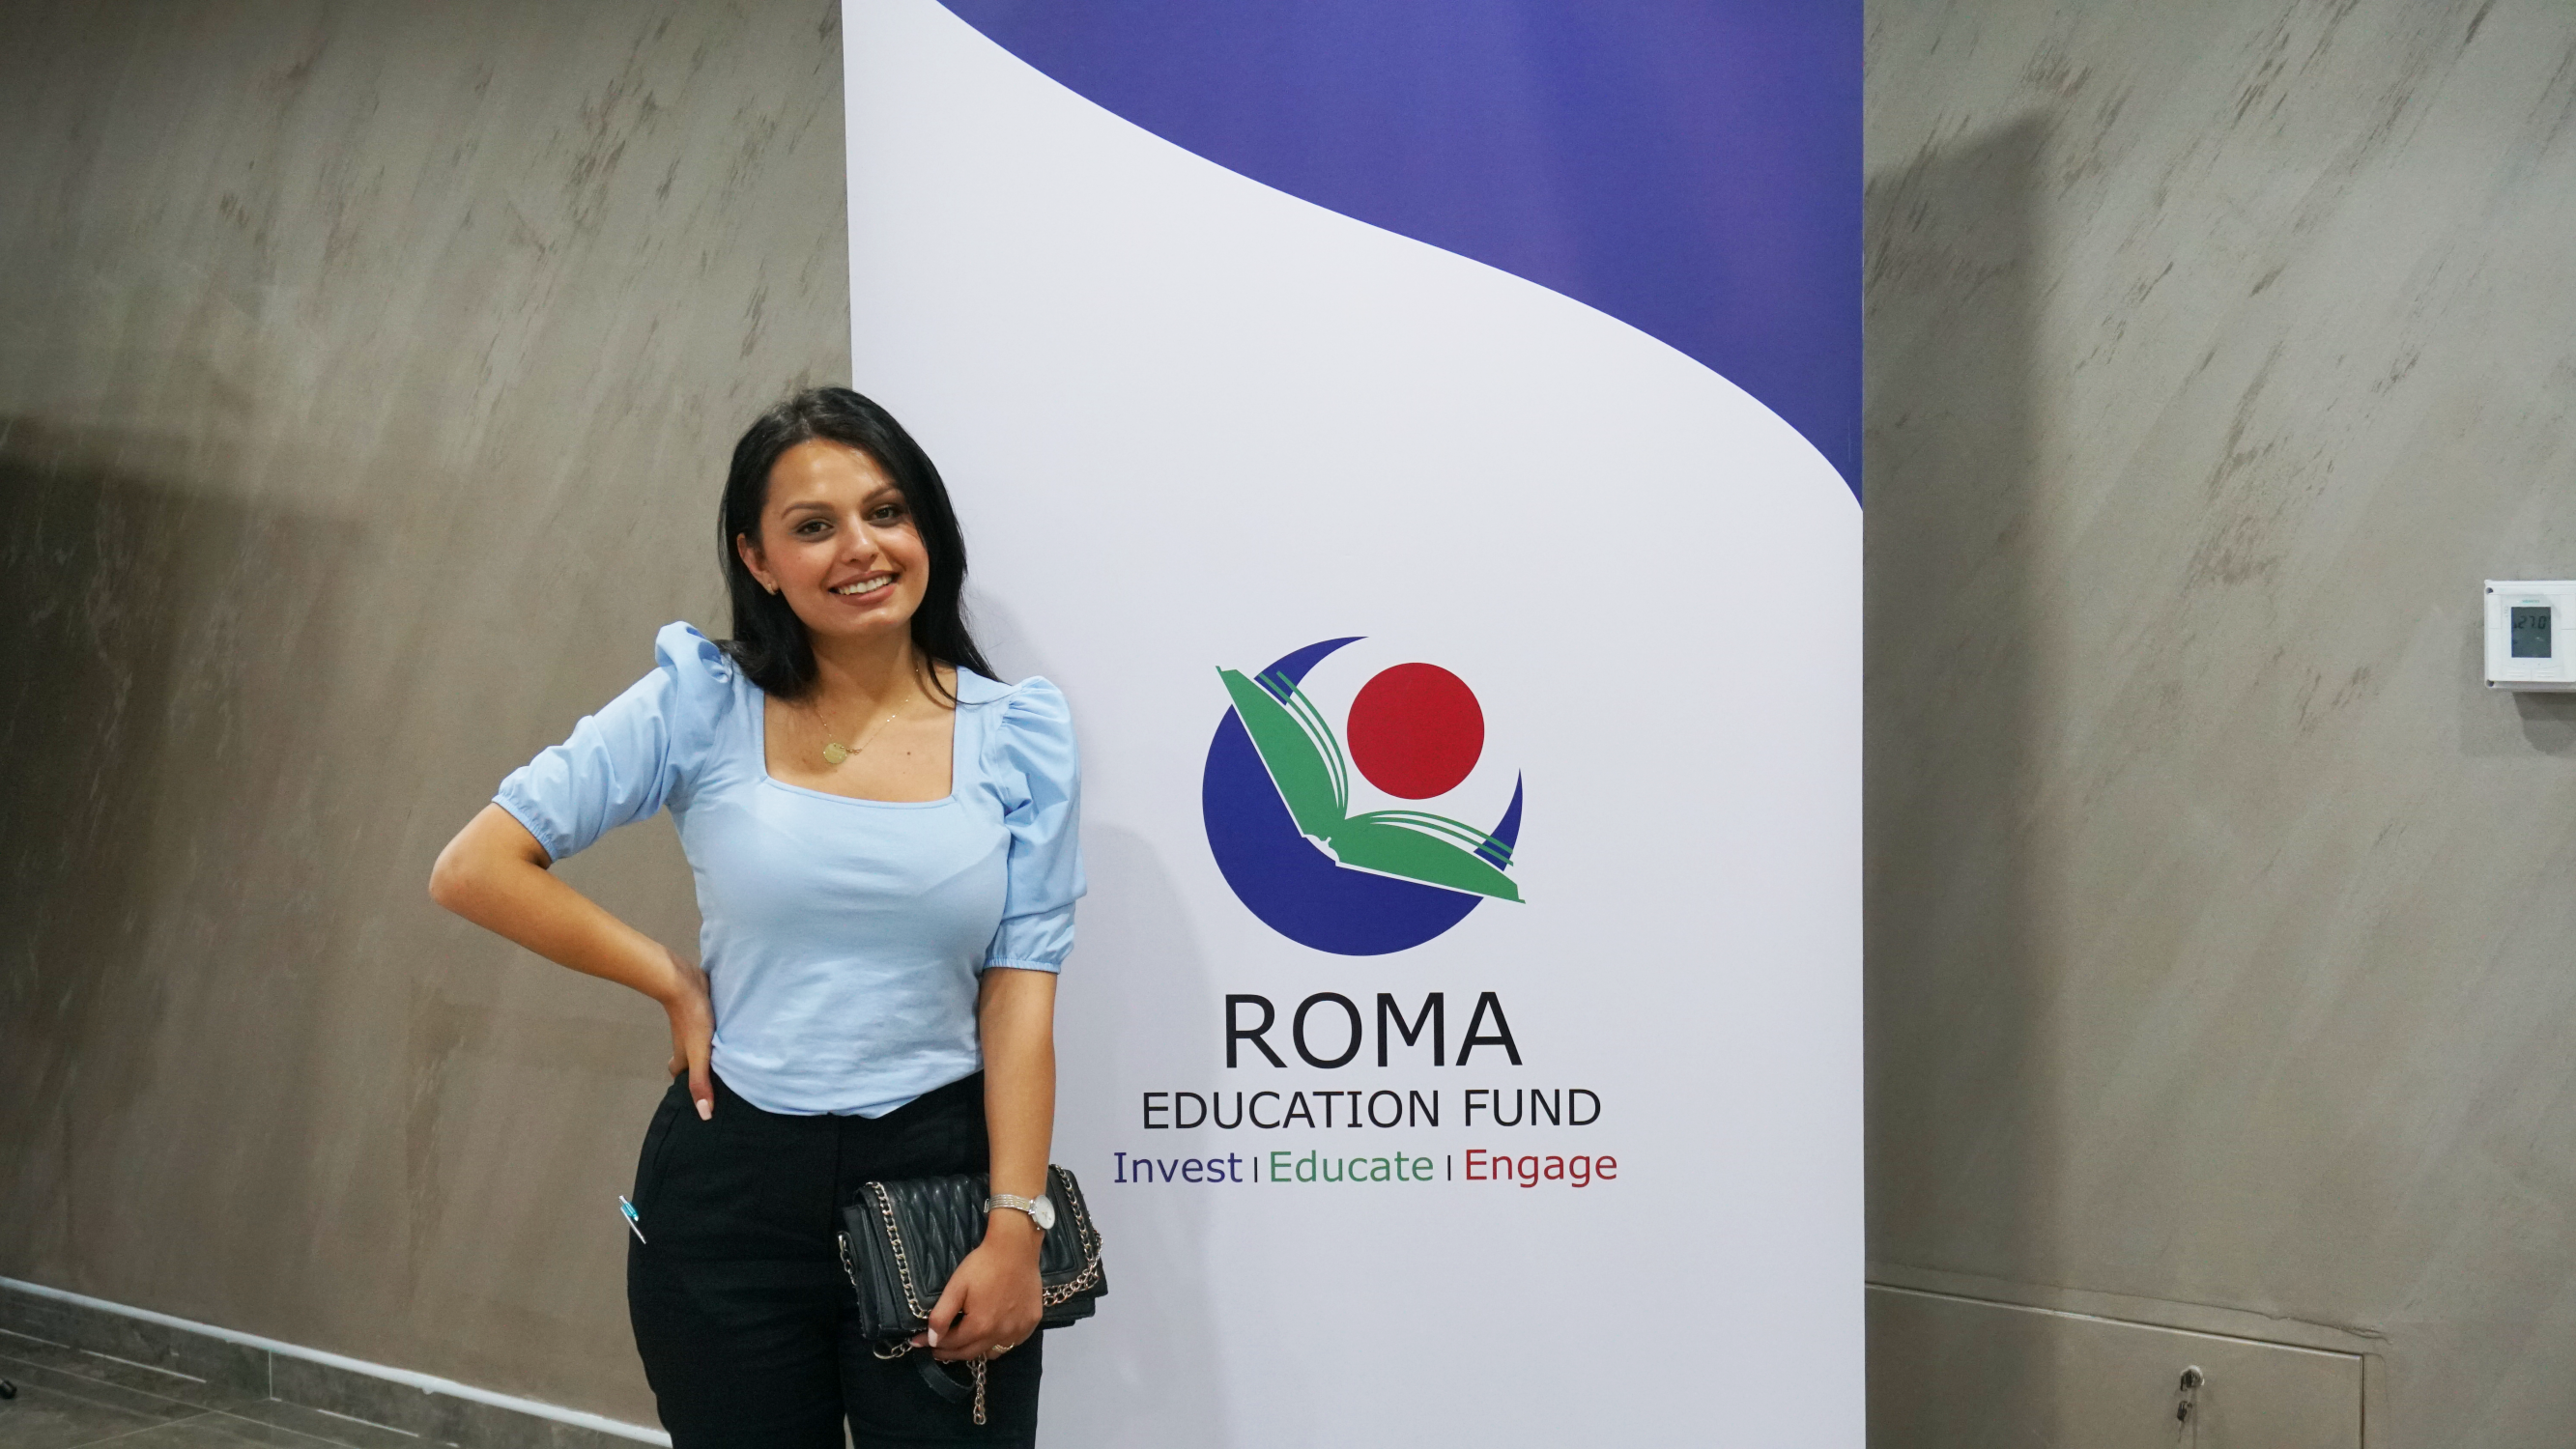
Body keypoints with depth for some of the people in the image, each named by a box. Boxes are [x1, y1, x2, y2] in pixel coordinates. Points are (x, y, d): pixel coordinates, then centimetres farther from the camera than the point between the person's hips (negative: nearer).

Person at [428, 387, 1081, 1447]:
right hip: (730, 1188, 0)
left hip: (937, 1170, 0)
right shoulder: (702, 706, -2)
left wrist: (1014, 1225, -10)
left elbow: (1019, 990, -4)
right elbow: (474, 870, -2)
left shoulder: (1019, 734, 0)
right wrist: (675, 980, -3)